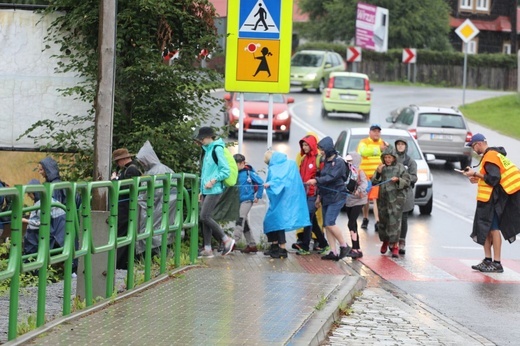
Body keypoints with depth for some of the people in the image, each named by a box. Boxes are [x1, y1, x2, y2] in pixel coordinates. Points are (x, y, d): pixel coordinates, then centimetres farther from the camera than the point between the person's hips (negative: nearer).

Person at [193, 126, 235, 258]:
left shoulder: (217, 149, -10)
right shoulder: (207, 150, 18)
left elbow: (225, 171, -14)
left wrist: (213, 181, -18)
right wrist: (202, 191, 21)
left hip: (214, 190, -9)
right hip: (206, 191, 9)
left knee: (205, 217, -14)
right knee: (205, 218, 5)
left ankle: (227, 240, -4)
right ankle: (207, 249, 6)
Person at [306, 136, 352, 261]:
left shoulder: (339, 162, -9)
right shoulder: (326, 162, 16)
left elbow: (332, 177, -21)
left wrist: (316, 180, -29)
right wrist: (319, 196, 21)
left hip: (337, 196, -9)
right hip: (326, 197, 9)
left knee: (330, 222, -16)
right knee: (326, 225, 3)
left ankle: (344, 246, -4)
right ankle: (333, 252, 4)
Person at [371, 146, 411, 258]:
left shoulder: (400, 167, 0)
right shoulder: (381, 167, 9)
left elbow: (407, 182, 0)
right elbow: (374, 182, 6)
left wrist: (398, 180, -18)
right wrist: (378, 173, -10)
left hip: (396, 198, -4)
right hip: (383, 198, 4)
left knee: (394, 222, -11)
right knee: (383, 221, 11)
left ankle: (395, 246, -10)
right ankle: (385, 241, 34)